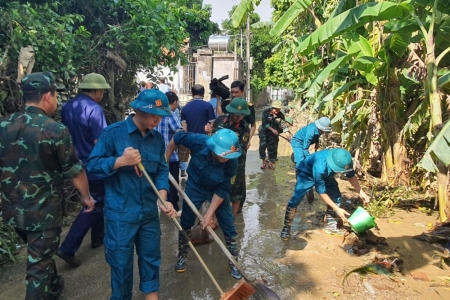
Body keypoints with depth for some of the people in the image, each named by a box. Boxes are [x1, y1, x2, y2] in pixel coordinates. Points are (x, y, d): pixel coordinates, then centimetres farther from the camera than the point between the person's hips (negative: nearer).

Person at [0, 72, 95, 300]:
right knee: (38, 265, 8)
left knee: (40, 255, 28)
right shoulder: (55, 130, -19)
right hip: (44, 210, -6)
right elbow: (74, 171, -12)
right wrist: (86, 196, 4)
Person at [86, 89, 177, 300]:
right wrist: (120, 161, -26)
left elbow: (162, 171, 4)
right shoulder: (113, 133, -12)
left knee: (151, 256, 18)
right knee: (121, 262, 12)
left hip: (149, 211, 5)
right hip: (120, 213, -4)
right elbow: (92, 165, -11)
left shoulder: (158, 138, 3)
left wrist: (162, 199, -11)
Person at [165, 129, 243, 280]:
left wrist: (210, 213, -22)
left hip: (217, 189, 0)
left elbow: (222, 190, -22)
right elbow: (178, 137, -15)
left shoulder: (231, 162, -32)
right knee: (186, 222, 11)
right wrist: (165, 159, -7)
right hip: (195, 186, 1)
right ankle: (182, 256, 34)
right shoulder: (199, 142, -35)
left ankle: (233, 262, 20)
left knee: (228, 226, 1)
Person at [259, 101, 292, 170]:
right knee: (262, 146, -2)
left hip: (274, 133, 1)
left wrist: (287, 132, -33)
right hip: (264, 131, -1)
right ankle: (264, 161, 18)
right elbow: (264, 123, -19)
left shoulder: (280, 115, -12)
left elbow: (284, 124, -18)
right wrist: (272, 129, -24)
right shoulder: (266, 112, -17)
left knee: (273, 148, 4)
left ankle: (271, 162, 21)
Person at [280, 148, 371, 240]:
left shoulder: (343, 161, -30)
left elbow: (351, 175, -6)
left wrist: (361, 192, -15)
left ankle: (331, 225, 13)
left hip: (326, 174, 6)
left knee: (336, 196, -3)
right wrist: (338, 209, -29)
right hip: (306, 173, -6)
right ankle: (286, 227, -1)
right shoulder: (320, 167, -45)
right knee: (295, 199, -16)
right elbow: (321, 192, -32)